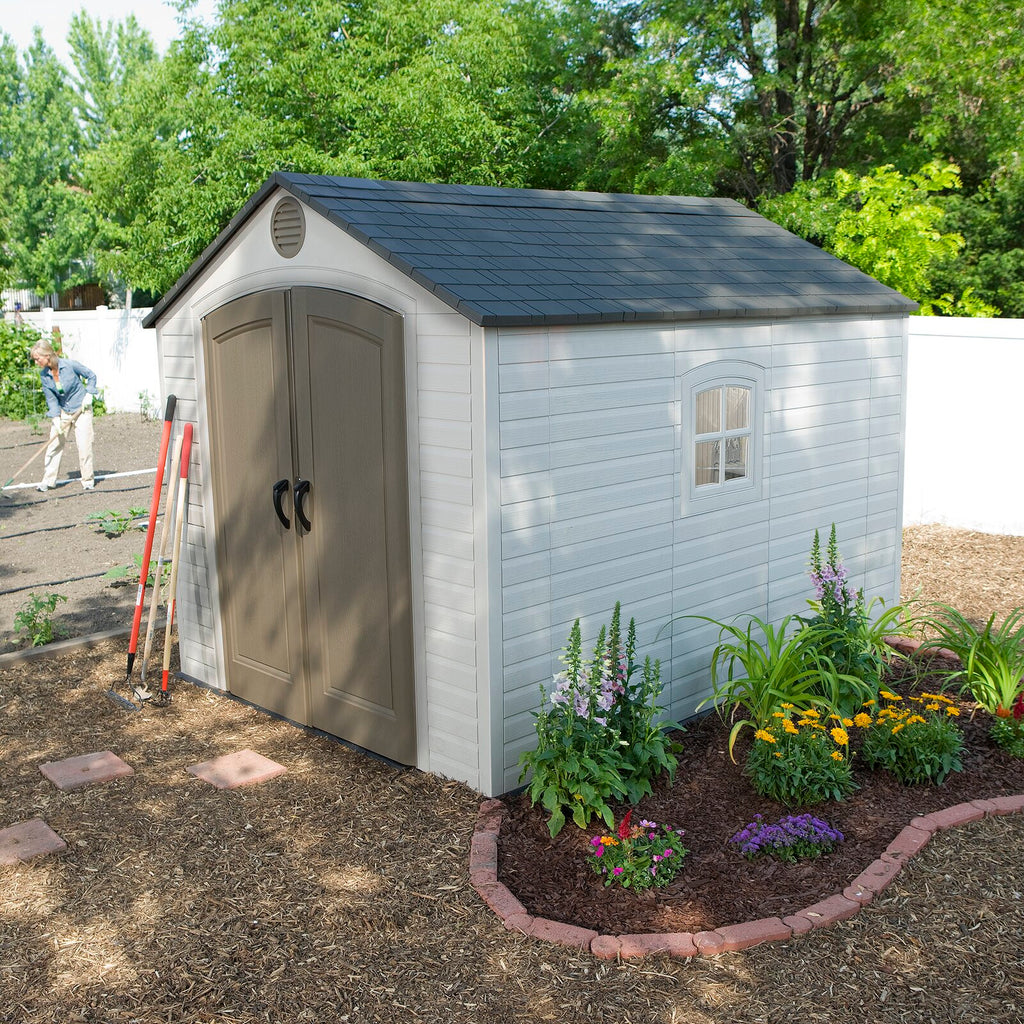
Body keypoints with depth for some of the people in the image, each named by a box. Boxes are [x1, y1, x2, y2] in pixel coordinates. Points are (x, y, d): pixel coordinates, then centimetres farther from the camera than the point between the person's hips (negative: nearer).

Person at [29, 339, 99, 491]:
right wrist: (56, 418, -12)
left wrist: (88, 394, -13)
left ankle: (88, 480, 7)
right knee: (53, 445, 1)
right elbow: (51, 398, -2)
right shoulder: (44, 375, -5)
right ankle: (48, 481, 8)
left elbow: (91, 376, -4)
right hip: (62, 412, 4)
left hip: (81, 410, -4)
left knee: (84, 445, -6)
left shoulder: (69, 365, -18)